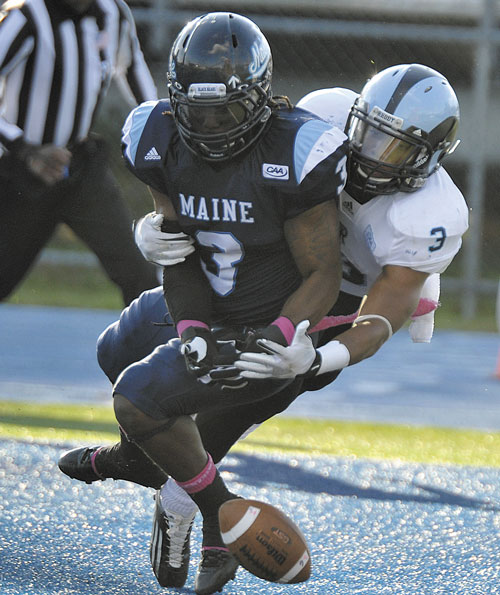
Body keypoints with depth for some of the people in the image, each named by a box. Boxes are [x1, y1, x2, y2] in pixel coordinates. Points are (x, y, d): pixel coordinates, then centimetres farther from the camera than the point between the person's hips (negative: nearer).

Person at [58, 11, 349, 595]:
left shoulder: (293, 157, -29)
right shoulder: (161, 142, -11)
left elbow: (322, 276, -21)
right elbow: (179, 256, -8)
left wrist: (273, 342, -35)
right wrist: (191, 330, -24)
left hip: (278, 322, -8)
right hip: (207, 311, 8)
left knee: (139, 398, -17)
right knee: (119, 350, 28)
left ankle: (223, 517, 0)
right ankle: (139, 455, 59)